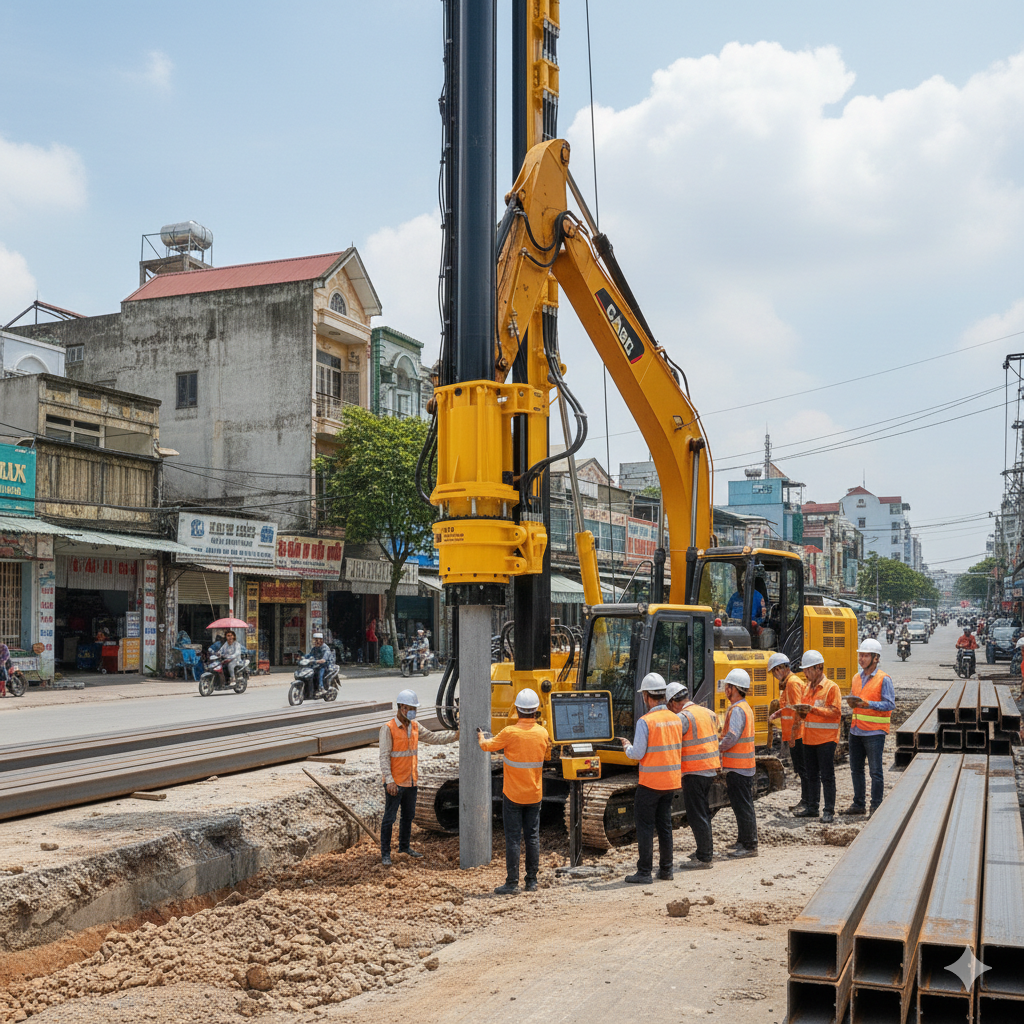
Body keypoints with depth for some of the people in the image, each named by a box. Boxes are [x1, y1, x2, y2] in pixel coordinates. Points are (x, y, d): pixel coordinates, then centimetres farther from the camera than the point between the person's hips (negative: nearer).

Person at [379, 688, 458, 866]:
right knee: (389, 818, 0)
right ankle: (385, 853, 7)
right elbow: (384, 756, -17)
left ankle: (404, 846, 35)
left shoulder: (414, 726, 7)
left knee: (408, 816, 19)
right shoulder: (388, 729, -15)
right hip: (395, 783, -7)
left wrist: (455, 735, 4)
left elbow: (432, 737, 14)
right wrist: (389, 781, -23)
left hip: (411, 781, 7)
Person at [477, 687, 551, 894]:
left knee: (512, 838, 0)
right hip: (534, 794, 4)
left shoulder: (510, 732, -17)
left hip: (513, 794, -4)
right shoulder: (542, 733, -4)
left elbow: (487, 745, -2)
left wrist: (481, 737, 21)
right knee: (532, 837, 11)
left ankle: (512, 883, 2)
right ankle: (532, 881, 16)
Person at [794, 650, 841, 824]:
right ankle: (812, 807, 20)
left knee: (827, 776, -3)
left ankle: (829, 811, 0)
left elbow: (836, 712, -16)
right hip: (809, 739, 7)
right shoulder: (808, 687, 15)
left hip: (825, 739, -7)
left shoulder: (831, 687, -8)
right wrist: (802, 712, -1)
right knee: (812, 775, 13)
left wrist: (813, 709, -22)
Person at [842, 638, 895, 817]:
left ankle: (876, 806, 8)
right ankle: (858, 804, 21)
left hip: (874, 732, -7)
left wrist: (868, 704, -22)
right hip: (856, 730, 7)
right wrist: (852, 702, -3)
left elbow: (890, 704, -12)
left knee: (875, 771, -1)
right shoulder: (857, 678, 13)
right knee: (856, 769, 11)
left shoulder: (883, 679, -7)